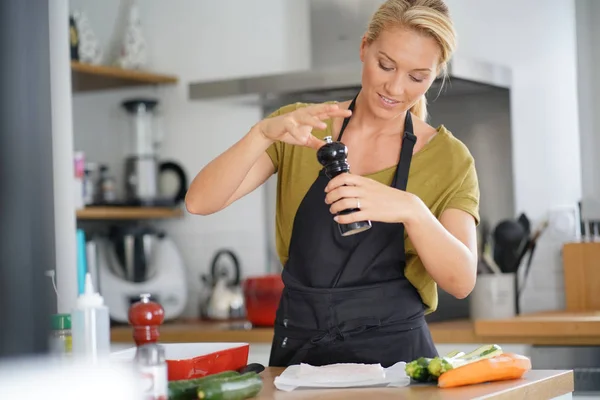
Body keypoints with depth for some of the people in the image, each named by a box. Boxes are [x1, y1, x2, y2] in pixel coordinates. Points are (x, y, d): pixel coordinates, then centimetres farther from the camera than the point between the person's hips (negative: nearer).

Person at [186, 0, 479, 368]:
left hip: (395, 355, -1)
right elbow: (200, 202, -6)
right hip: (298, 352, 2)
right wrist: (263, 132, -22)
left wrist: (411, 210, -28)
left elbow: (462, 281, -11)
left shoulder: (449, 158, 1)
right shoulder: (301, 128, 5)